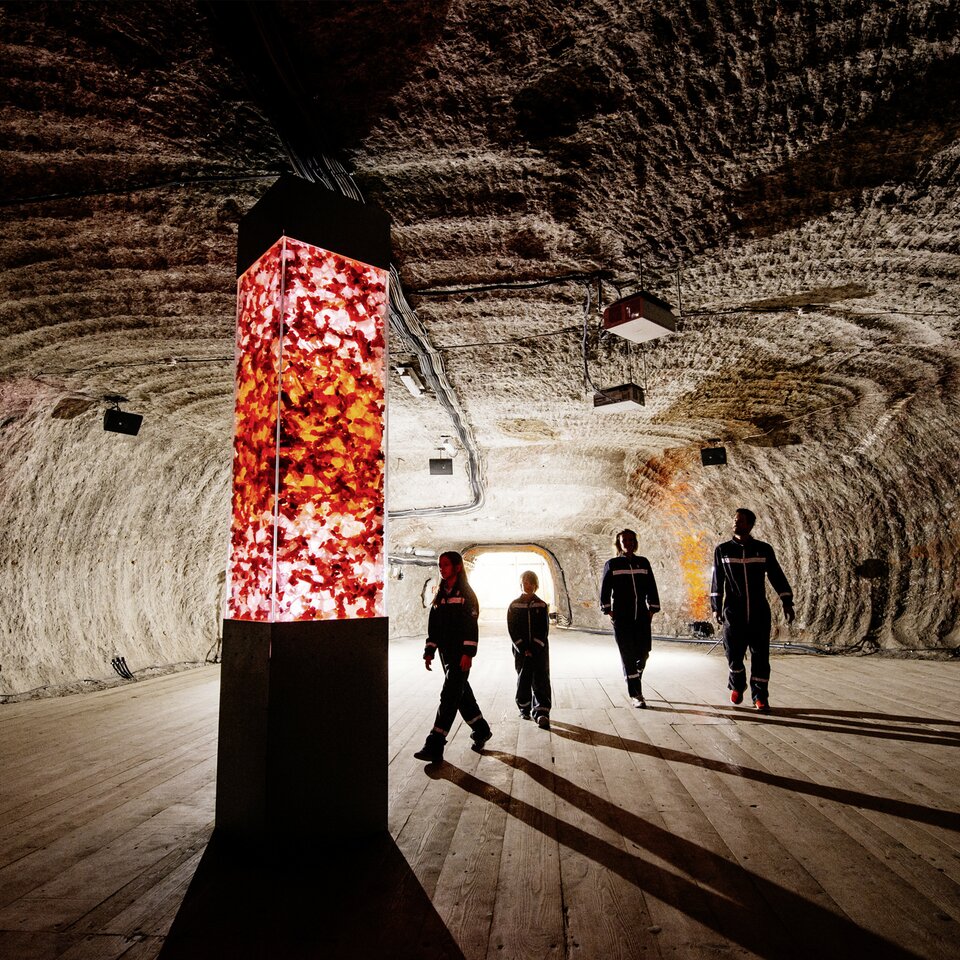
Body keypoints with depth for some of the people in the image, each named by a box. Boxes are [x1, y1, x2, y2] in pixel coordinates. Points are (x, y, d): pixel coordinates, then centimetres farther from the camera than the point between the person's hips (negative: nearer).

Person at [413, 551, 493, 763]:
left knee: (449, 697, -9)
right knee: (462, 693, 16)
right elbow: (433, 625, 15)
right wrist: (429, 652, 10)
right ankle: (482, 730, 32)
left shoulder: (466, 593, -8)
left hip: (460, 655, -8)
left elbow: (471, 625, -14)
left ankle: (435, 746, -8)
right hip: (446, 653, 8)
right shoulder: (440, 594, 13)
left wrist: (468, 653, -20)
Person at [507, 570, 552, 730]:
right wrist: (523, 649, -10)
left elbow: (544, 629, -1)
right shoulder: (514, 606, 2)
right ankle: (524, 709, 24)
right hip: (521, 650, 1)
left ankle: (542, 713, -7)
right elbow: (512, 630, -2)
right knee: (523, 680, 8)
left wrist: (535, 648, -11)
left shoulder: (541, 606, 3)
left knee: (541, 681, -5)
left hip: (540, 650, 0)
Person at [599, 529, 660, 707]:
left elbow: (651, 587, 12)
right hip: (621, 618, -3)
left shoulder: (643, 562, 11)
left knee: (643, 653, 3)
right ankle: (635, 694, 4)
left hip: (642, 616, 3)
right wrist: (608, 611, -3)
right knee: (628, 656, -2)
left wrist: (652, 609, 7)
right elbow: (605, 589, 2)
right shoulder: (612, 564, 4)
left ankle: (635, 680, 31)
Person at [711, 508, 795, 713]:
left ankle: (760, 696, 13)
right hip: (733, 613, 0)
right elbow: (717, 580, 6)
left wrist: (787, 603, 0)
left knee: (760, 656, 1)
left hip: (759, 613, 0)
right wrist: (716, 607, 4)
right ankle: (737, 686, 30)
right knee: (734, 653, 5)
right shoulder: (723, 550, 3)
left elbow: (777, 577, 5)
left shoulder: (764, 549, 2)